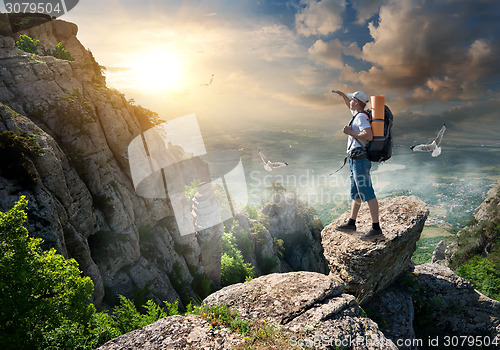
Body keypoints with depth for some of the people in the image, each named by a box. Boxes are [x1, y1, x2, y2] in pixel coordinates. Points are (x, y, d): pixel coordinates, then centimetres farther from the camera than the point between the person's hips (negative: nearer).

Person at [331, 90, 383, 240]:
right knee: (355, 193, 16)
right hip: (356, 161, 11)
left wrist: (350, 132, -17)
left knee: (368, 194, -11)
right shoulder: (359, 115, 18)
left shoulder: (361, 117, -11)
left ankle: (376, 228, -9)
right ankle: (351, 223, 26)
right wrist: (342, 95, 38)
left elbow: (369, 136, -26)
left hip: (359, 161, -11)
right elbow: (351, 108, 41)